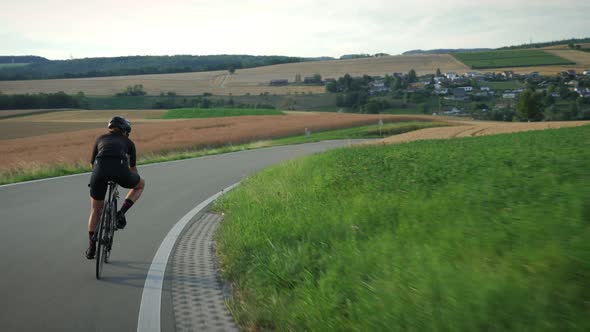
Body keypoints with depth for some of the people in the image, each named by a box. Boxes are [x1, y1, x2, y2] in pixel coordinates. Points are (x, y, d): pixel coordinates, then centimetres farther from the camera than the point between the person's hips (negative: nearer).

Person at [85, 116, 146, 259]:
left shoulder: (100, 139, 32)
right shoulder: (128, 142, 27)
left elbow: (92, 163, 41)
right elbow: (132, 167, 38)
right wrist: (131, 181, 58)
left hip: (100, 169, 2)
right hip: (120, 169, -2)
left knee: (95, 211, 22)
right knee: (141, 184, 31)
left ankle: (91, 248, 25)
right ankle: (121, 212, 12)